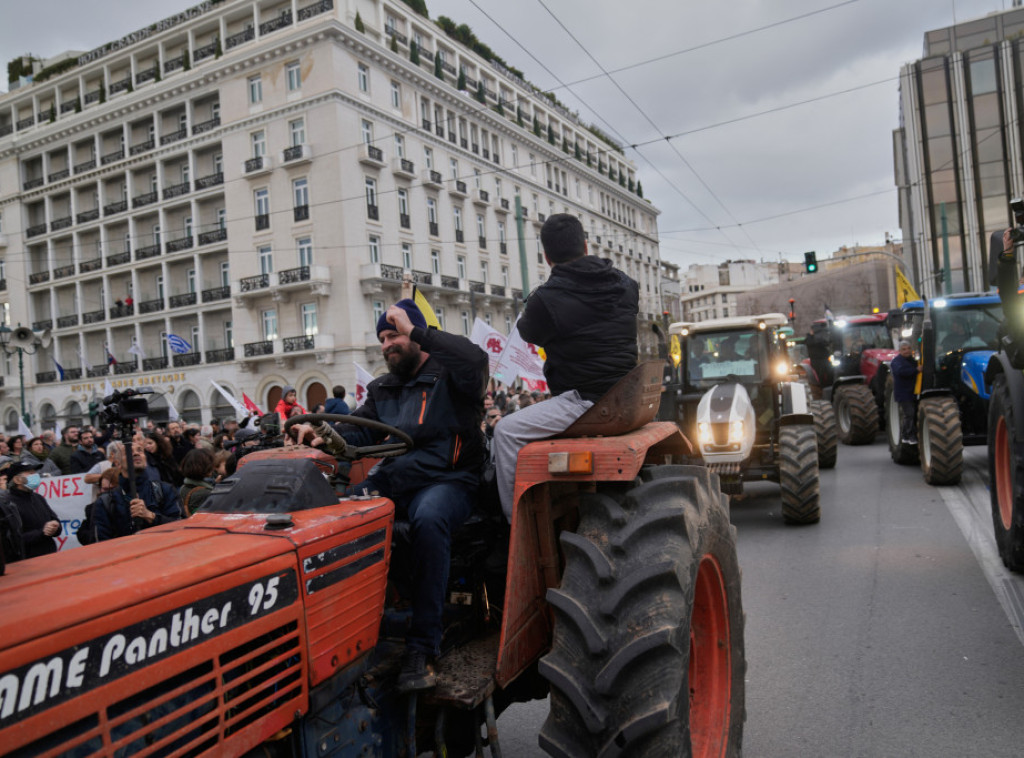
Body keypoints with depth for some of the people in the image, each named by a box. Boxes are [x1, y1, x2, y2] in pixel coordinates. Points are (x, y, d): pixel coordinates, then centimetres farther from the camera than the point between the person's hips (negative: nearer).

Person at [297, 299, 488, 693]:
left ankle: (422, 646, -32)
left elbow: (475, 359, -19)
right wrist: (326, 434, -8)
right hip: (391, 479, 6)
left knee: (429, 518, -38)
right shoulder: (382, 389, 24)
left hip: (445, 480, -6)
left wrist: (414, 330, -14)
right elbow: (360, 428, 14)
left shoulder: (448, 375, 4)